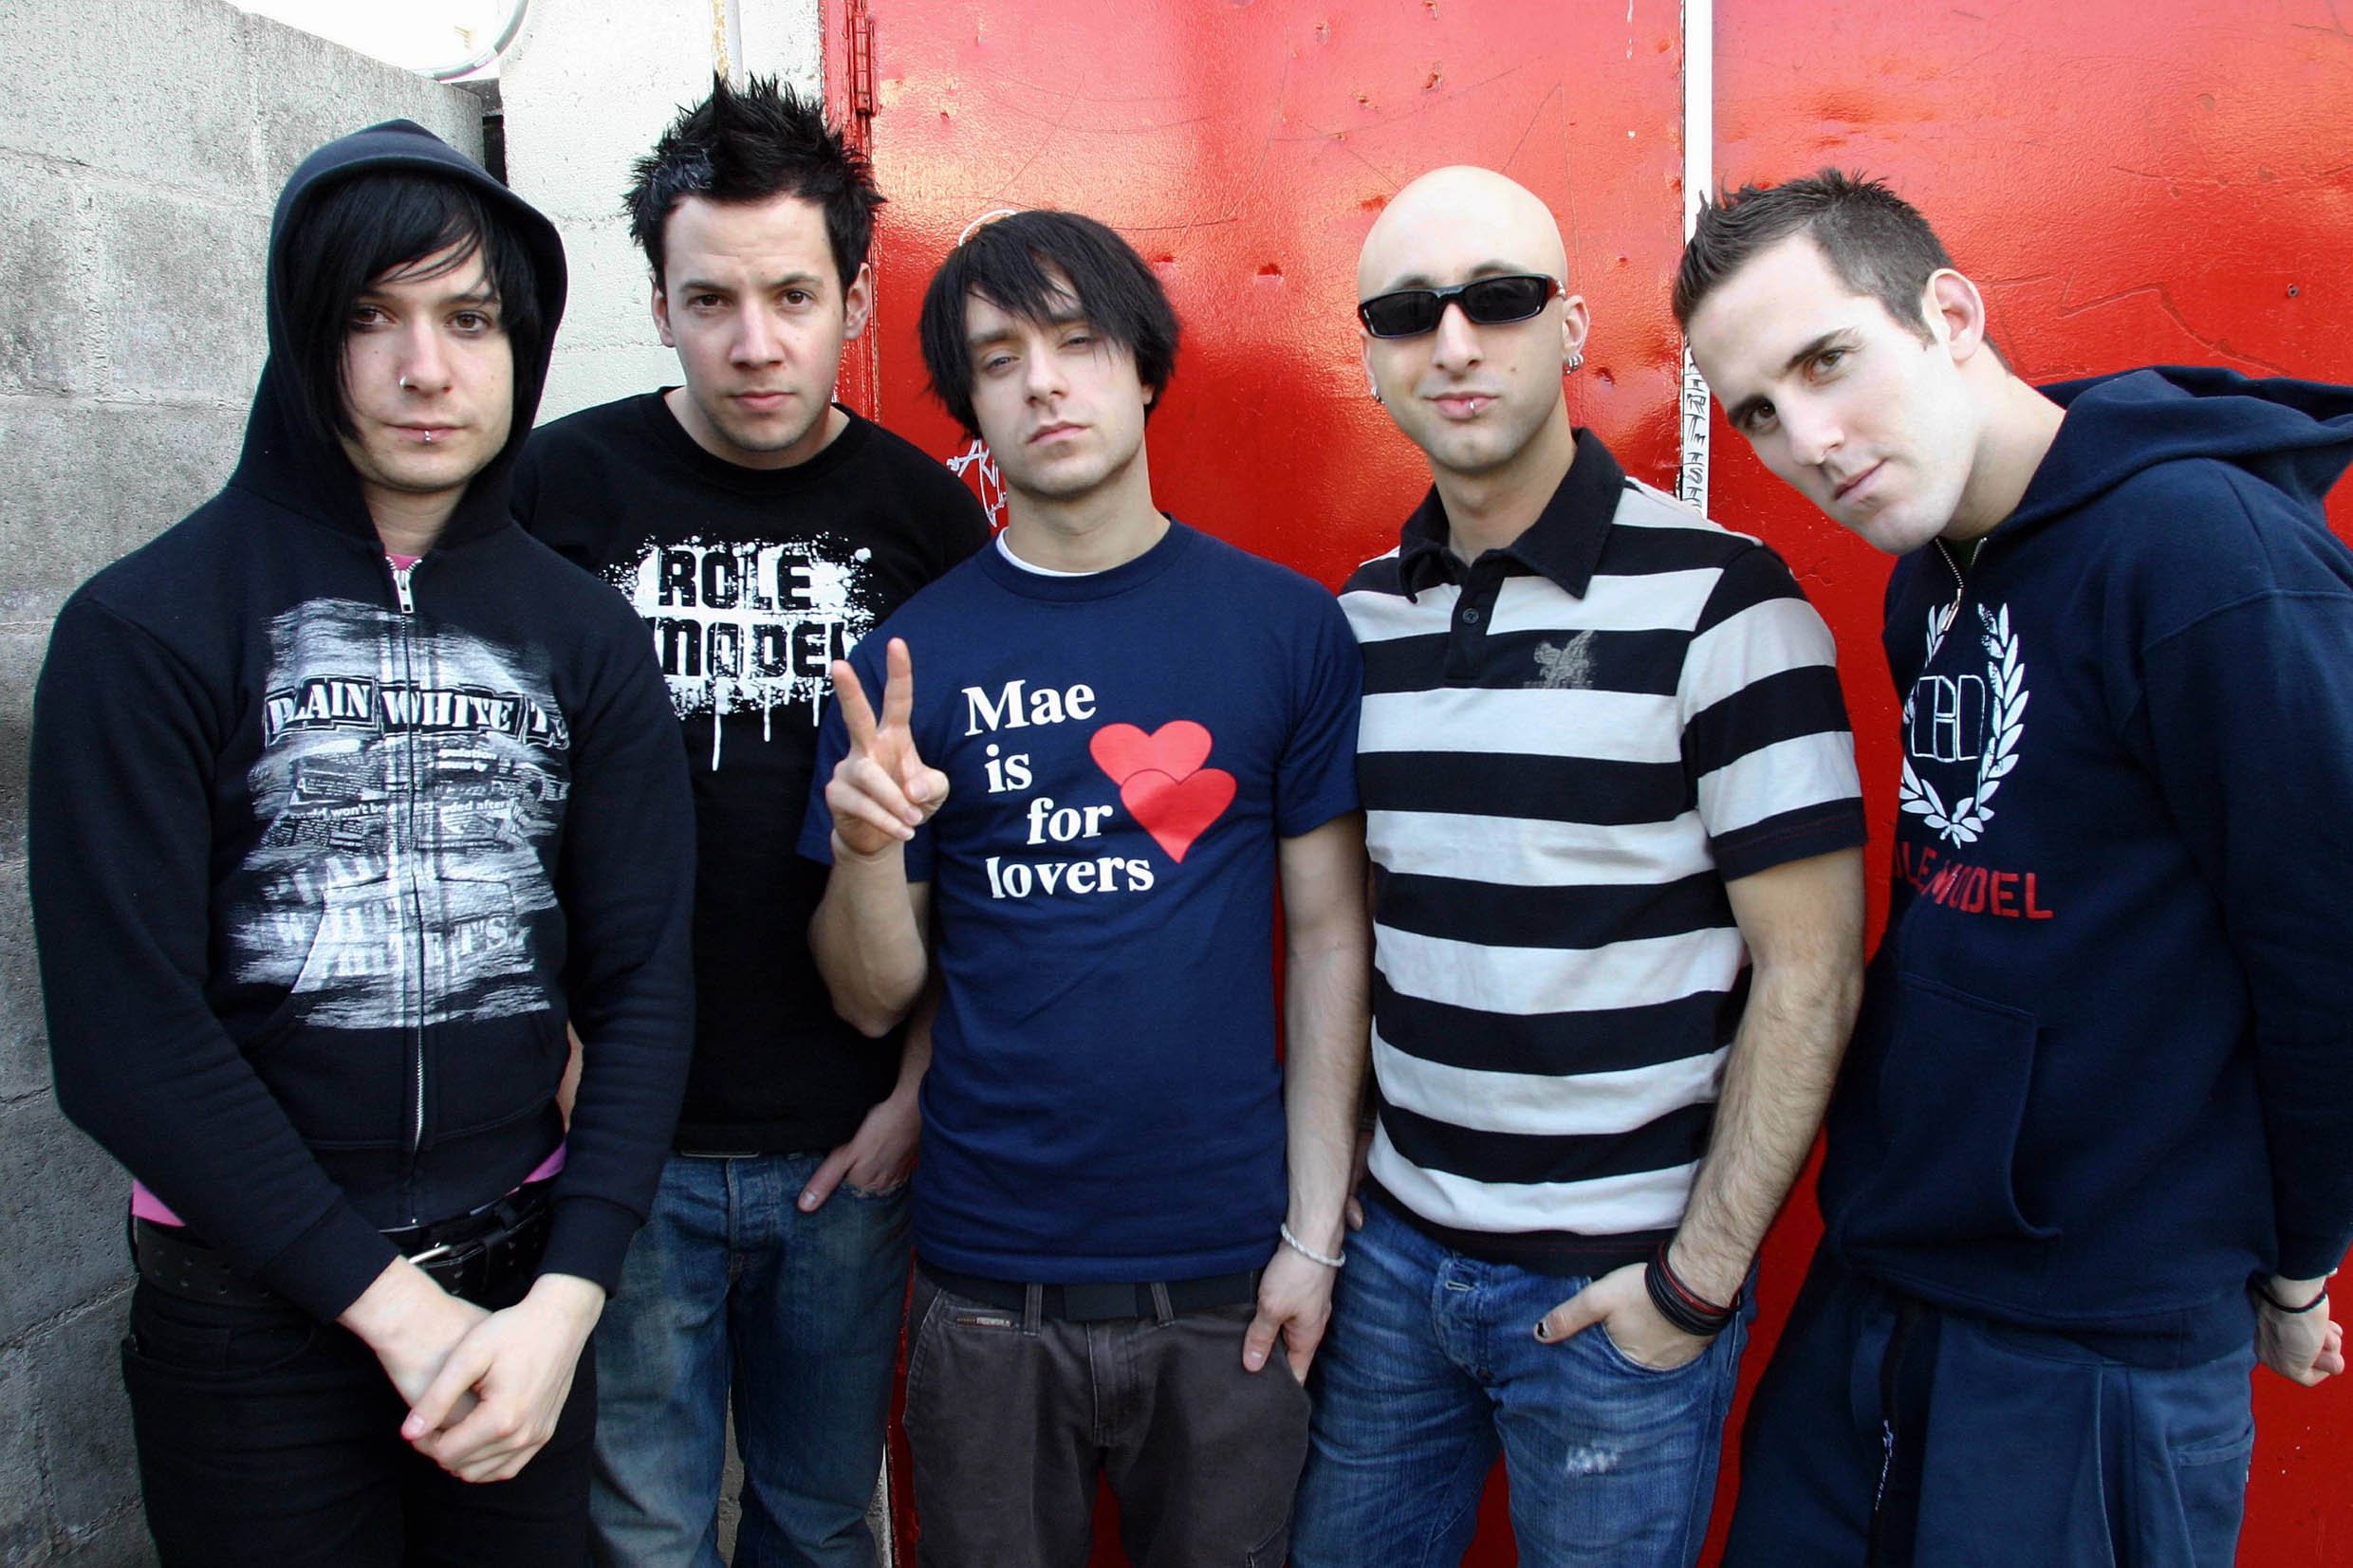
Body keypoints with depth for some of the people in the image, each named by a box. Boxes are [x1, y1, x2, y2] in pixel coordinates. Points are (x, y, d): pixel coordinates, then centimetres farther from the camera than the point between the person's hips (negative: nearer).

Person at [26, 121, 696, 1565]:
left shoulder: (585, 635, 1)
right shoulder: (145, 628, -8)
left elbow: (642, 980, -1)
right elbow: (125, 1030, -12)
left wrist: (565, 1299, -12)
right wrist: (394, 1305, -14)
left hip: (524, 1282, 3)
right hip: (253, 1311, -3)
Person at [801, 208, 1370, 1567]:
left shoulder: (1288, 625, -2)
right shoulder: (917, 651, -1)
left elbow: (1329, 940, 0)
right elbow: (875, 999, 1)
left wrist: (1316, 1229, -4)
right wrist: (867, 848, -19)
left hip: (1228, 1272, 0)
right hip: (990, 1278, 1)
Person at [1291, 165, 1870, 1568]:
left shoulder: (1717, 599, -13)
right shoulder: (1361, 615, 4)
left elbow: (1810, 978, -13)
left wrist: (1699, 1280, -13)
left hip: (1615, 1283, -5)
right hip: (1395, 1245, 5)